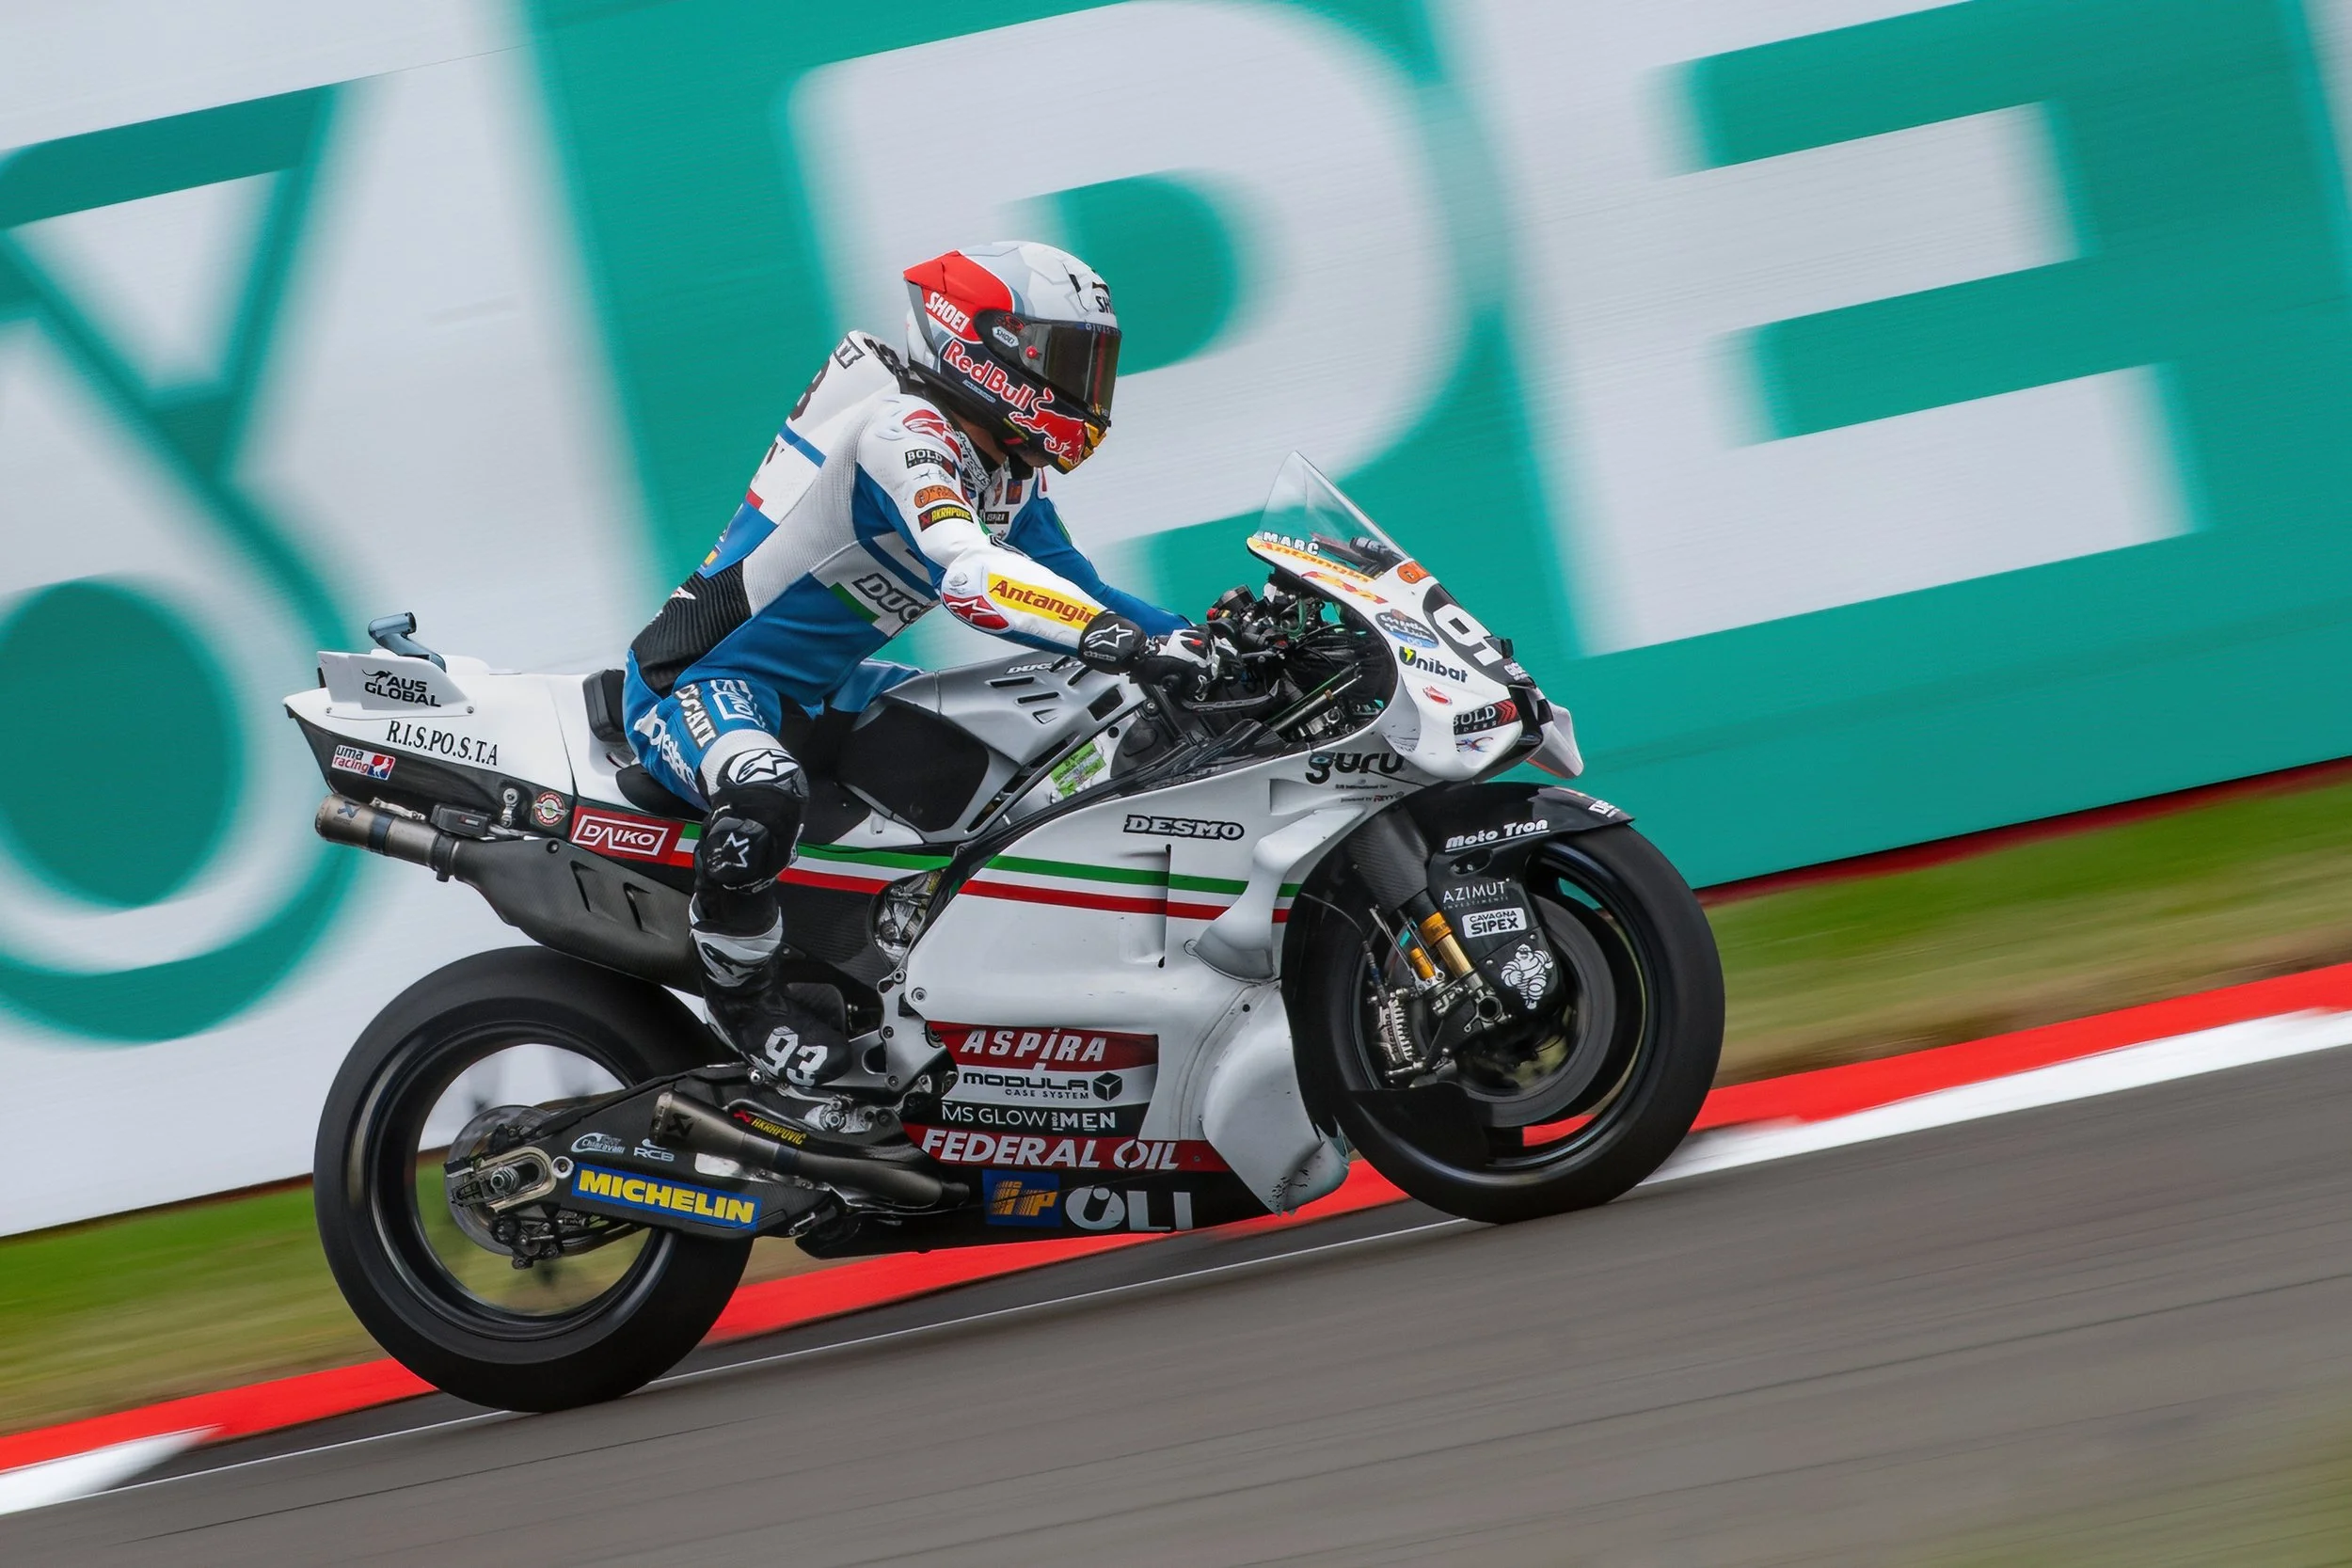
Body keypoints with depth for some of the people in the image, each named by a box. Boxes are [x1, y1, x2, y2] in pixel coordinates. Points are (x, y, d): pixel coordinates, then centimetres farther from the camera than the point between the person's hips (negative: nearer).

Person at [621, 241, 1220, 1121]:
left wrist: (1206, 642, -4)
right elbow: (966, 573, -40)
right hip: (709, 677, -10)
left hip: (819, 686, 10)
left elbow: (1071, 590, 12)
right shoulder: (903, 431, -24)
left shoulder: (1007, 472, 7)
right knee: (763, 796, -41)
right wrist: (1126, 644, -49)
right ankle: (744, 998, -16)